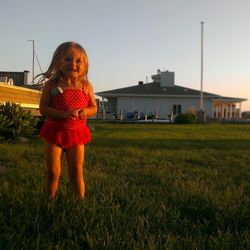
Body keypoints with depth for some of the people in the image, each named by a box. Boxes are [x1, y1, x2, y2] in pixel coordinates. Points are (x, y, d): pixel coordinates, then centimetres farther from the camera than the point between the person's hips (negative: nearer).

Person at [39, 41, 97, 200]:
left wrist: (85, 111, -18)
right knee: (53, 172, 6)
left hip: (76, 133, 1)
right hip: (55, 132, 0)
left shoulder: (86, 86, -1)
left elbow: (94, 108, 6)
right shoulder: (52, 84, -7)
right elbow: (43, 108, -10)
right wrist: (64, 114, -25)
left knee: (77, 172, 5)